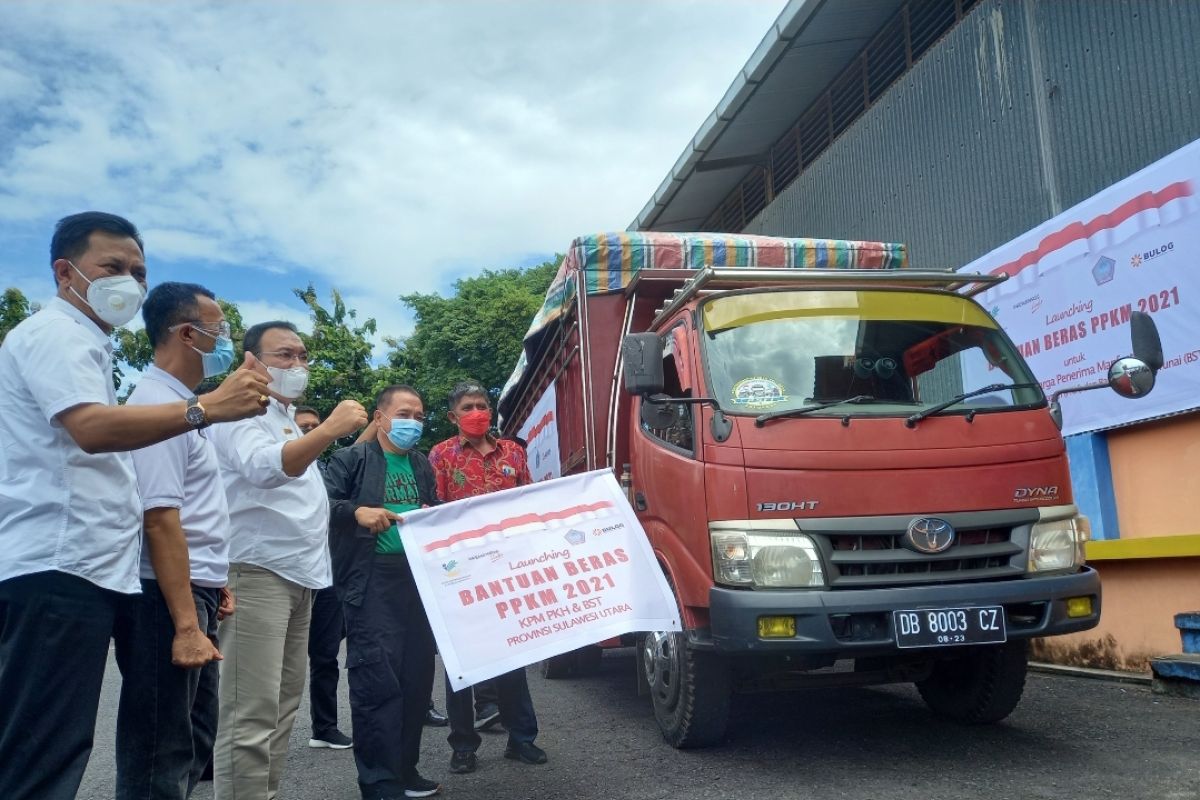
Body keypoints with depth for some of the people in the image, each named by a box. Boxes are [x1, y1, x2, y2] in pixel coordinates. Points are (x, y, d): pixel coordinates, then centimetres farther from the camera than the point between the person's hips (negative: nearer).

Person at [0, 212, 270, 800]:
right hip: (58, 569, -10)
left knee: (57, 751, 14)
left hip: (84, 569, 11)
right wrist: (206, 408, -34)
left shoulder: (82, 343, 24)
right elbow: (92, 428, -26)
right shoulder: (54, 333, -8)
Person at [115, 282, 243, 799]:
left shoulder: (181, 403, 14)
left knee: (194, 743, 19)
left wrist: (214, 581, 21)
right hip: (166, 599, -10)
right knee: (162, 757, -1)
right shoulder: (157, 404, -17)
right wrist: (186, 624, -25)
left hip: (193, 591, 10)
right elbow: (160, 518, -23)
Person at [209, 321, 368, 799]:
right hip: (256, 572, -9)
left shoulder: (288, 419, 21)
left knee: (282, 707, 12)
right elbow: (266, 468, -29)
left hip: (298, 575, 10)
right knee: (251, 715, -11)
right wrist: (328, 429, -39)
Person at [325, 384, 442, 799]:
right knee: (376, 679, -8)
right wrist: (356, 511, -24)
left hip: (418, 578, 6)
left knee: (417, 675, 10)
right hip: (371, 581, -6)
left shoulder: (422, 465, 18)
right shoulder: (351, 459, 0)